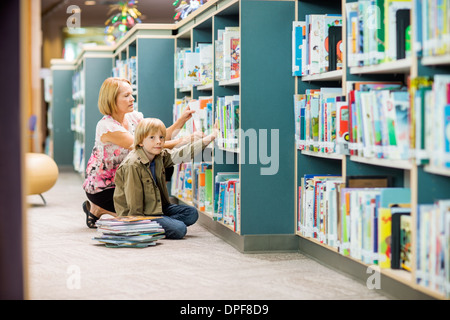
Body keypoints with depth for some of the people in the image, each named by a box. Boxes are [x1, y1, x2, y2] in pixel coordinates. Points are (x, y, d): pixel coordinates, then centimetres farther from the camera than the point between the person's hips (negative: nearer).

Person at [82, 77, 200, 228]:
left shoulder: (134, 118, -2)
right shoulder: (106, 126, -26)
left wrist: (182, 119, -18)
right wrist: (181, 141, -35)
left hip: (121, 181, 9)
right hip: (101, 187, -9)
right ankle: (98, 209, 5)